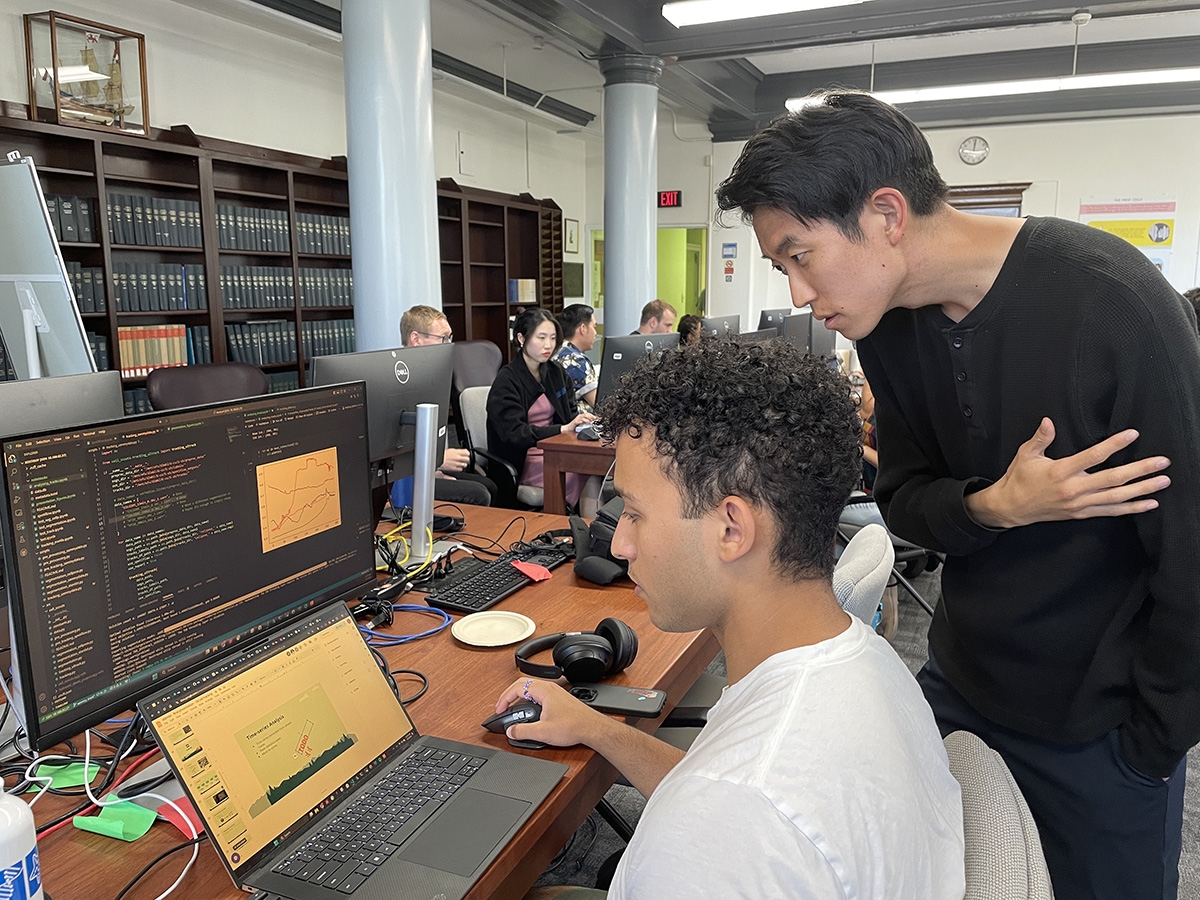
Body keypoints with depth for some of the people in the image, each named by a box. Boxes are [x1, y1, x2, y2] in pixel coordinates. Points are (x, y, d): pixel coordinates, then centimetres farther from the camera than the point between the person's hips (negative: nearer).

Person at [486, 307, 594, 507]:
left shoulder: (556, 373, 13)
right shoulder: (506, 381, -9)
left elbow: (570, 415, 10)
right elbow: (514, 434, -19)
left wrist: (583, 421, -15)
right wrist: (563, 429, -28)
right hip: (521, 463, -6)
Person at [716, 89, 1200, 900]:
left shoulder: (1109, 302, -25)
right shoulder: (890, 320, -7)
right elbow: (902, 497, -1)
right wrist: (993, 507, -23)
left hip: (1100, 722, -4)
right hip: (959, 681, 5)